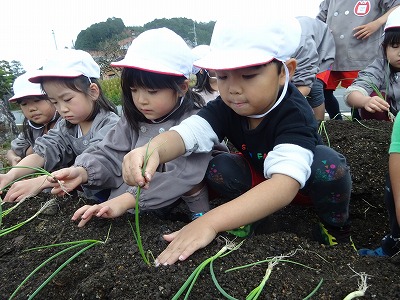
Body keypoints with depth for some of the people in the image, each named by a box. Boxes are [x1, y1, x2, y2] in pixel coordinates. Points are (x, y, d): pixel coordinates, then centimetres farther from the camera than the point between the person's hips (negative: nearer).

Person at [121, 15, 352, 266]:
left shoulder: (294, 113, -36)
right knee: (218, 167, -25)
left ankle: (335, 228, -6)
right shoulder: (227, 107, -21)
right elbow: (186, 132, -37)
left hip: (302, 178, -3)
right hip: (257, 175, 3)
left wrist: (210, 222, -61)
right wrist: (152, 149, -62)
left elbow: (285, 184, -50)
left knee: (327, 164, -35)